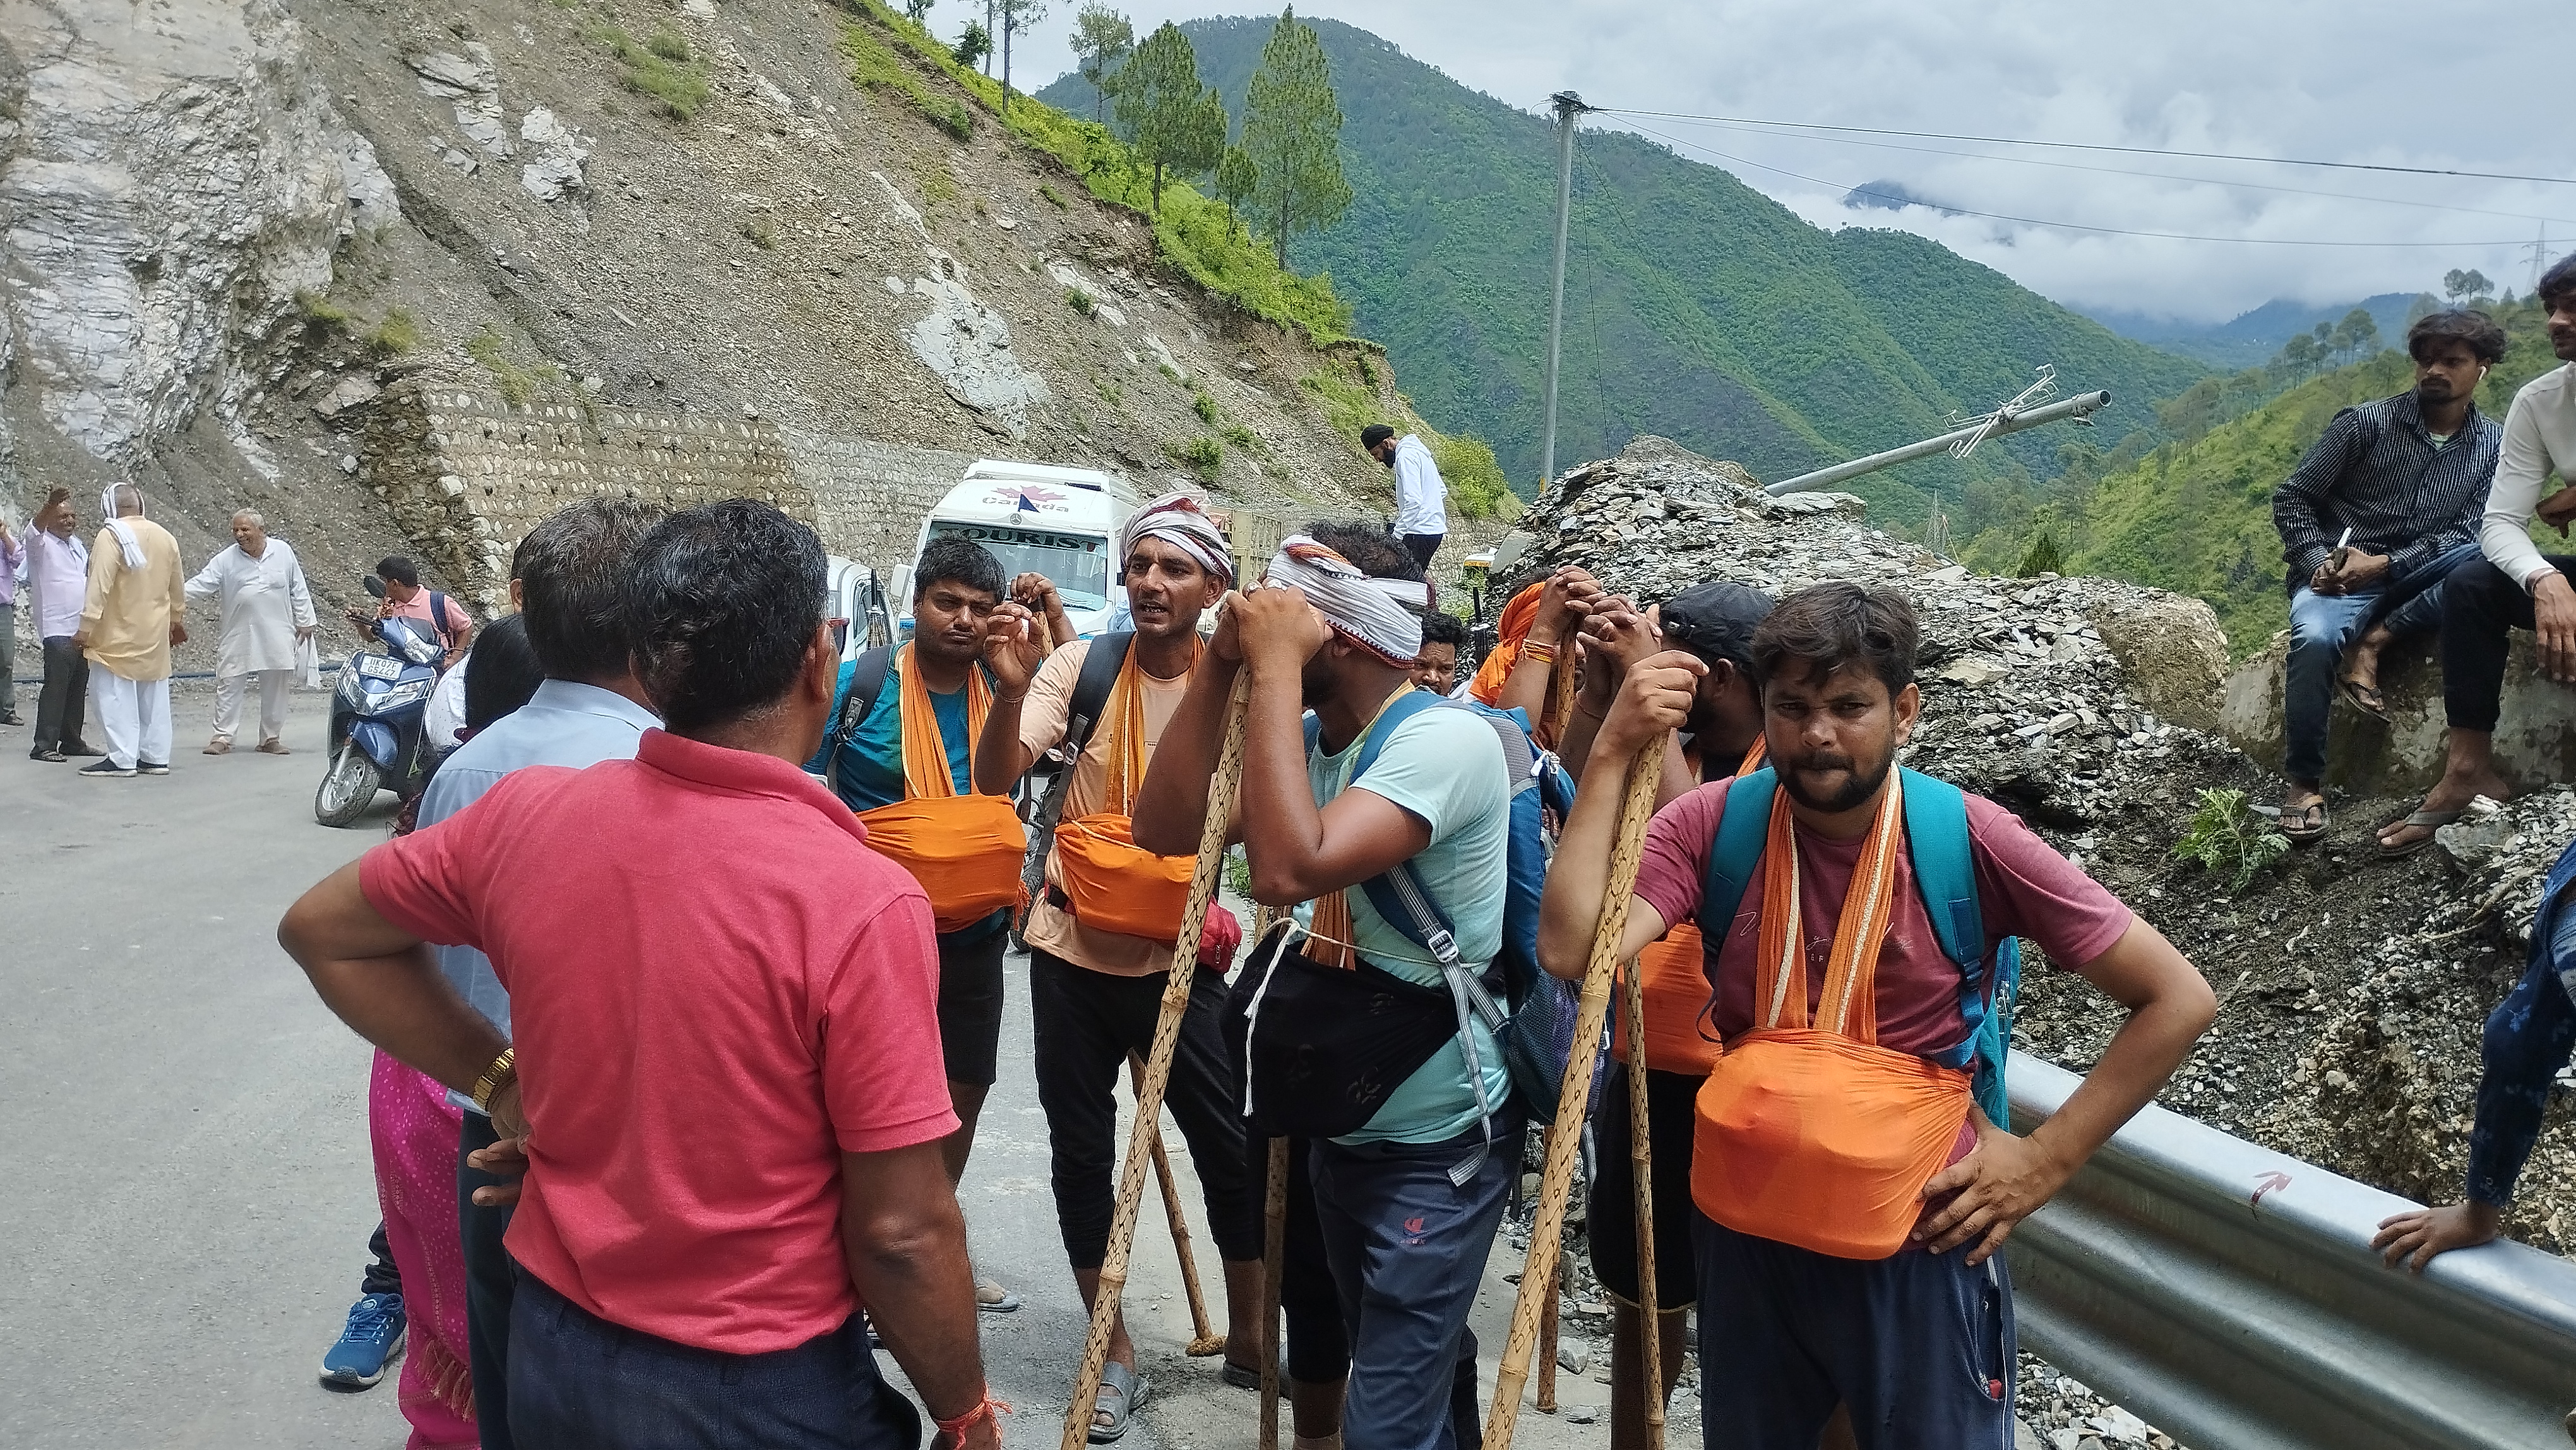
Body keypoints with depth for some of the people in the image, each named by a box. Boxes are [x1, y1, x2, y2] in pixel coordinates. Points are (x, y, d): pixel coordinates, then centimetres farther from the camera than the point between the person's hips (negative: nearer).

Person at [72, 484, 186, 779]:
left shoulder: (111, 535, -13)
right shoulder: (165, 536, 7)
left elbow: (99, 586, -19)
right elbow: (177, 586, 17)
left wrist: (86, 628, -16)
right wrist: (177, 619, 31)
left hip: (120, 634, -7)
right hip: (155, 633, 7)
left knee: (118, 696, -4)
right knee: (154, 696, 10)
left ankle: (122, 760, -5)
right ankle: (155, 757, 13)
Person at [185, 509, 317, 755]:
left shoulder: (282, 552, 2)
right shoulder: (226, 559, 0)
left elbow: (297, 589, 6)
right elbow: (201, 583, -5)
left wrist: (304, 622, 6)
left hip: (276, 636, 0)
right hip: (238, 638, 0)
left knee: (275, 689, 7)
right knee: (229, 686, -1)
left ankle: (270, 738, 18)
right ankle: (222, 737, 7)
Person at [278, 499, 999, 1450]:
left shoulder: (527, 820, -10)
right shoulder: (860, 902, -25)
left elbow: (321, 931, 9)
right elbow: (901, 1233, -21)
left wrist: (498, 1081, 6)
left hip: (553, 1360, 5)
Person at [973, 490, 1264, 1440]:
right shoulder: (1082, 666, -6)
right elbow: (995, 781, -15)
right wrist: (1012, 685, -31)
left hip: (1178, 957, -1)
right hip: (1073, 951, 1)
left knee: (1230, 1146, 2)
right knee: (1080, 1148, 9)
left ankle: (1248, 1336, 24)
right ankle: (1115, 1355, 25)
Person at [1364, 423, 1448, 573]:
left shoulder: (1405, 456, -13)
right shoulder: (1416, 451, 20)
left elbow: (1413, 501, -22)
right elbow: (1442, 491, 26)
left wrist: (1396, 536, -22)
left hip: (1420, 533, -11)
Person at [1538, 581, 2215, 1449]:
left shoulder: (1968, 839, -15)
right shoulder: (1713, 826, -11)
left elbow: (2178, 1000, -9)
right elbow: (1571, 951, -26)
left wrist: (2046, 1161, -11)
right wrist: (1613, 752, -25)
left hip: (1915, 1243, -2)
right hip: (1743, 1232, 3)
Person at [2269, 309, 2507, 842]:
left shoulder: (2494, 446, 6)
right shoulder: (2366, 423, -2)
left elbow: (2465, 535, -2)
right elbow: (2291, 497, 0)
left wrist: (2383, 564, -17)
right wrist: (2319, 560, -15)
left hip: (2411, 580, 2)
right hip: (2339, 576, -2)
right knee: (2315, 638, -36)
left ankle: (2372, 643, -20)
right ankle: (2304, 783, -22)